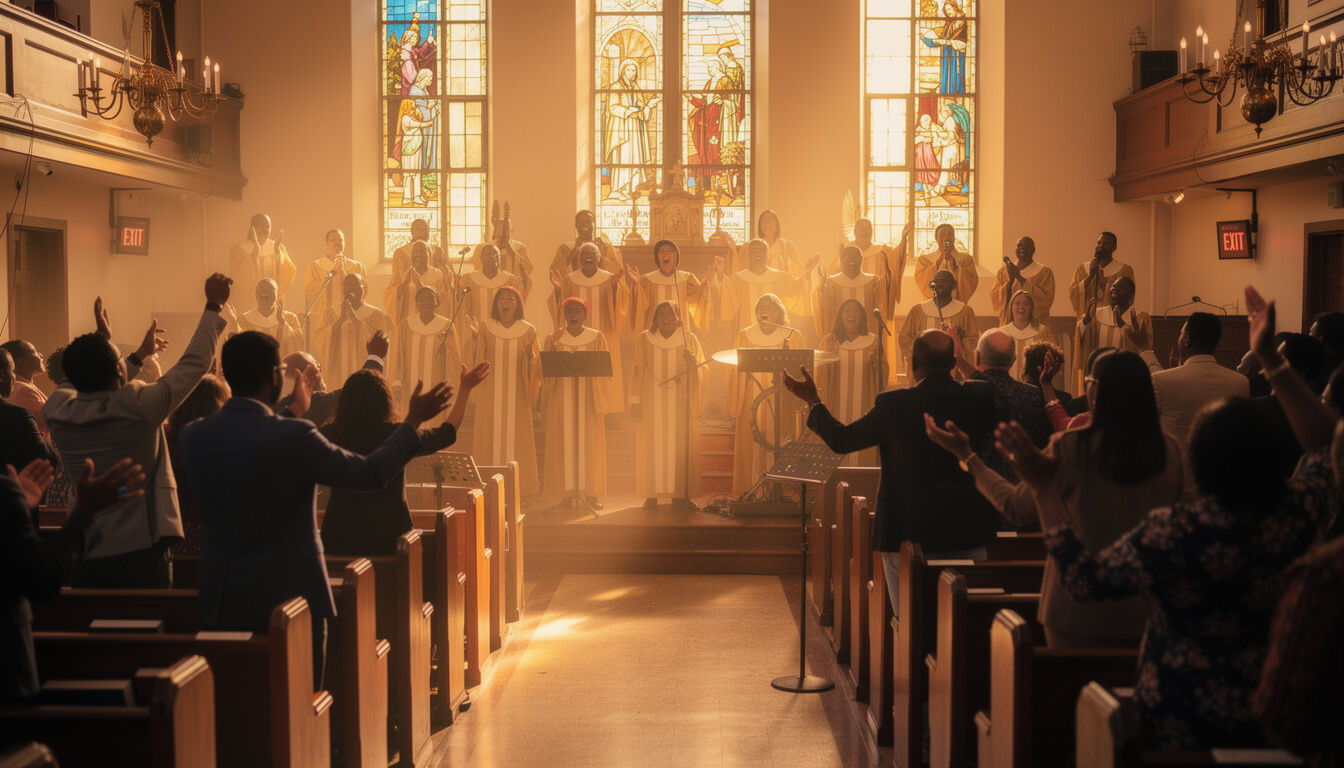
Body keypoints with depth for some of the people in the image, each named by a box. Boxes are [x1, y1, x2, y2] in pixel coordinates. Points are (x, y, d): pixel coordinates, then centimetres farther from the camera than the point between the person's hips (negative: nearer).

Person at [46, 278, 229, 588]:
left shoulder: (58, 411, -3)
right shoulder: (138, 406, -17)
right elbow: (194, 363, -6)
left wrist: (139, 354, 34)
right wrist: (213, 305, 7)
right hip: (139, 548, -5)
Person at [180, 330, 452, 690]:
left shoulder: (193, 435, -3)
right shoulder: (294, 437, -20)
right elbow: (372, 473, -10)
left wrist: (294, 413, 29)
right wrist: (414, 419, 4)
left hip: (221, 602, 5)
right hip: (288, 597, -5)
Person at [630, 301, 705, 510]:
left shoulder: (689, 340, 6)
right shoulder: (644, 340, 7)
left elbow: (701, 371, 1)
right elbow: (637, 371, 5)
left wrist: (693, 363, -22)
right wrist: (635, 401, -3)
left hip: (680, 404, 0)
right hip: (652, 404, 0)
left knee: (680, 447, -3)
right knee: (653, 446, -2)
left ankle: (680, 494, 2)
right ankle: (651, 494, 1)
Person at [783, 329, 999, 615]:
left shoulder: (894, 405, -15)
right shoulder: (981, 396, -5)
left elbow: (841, 440, -4)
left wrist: (813, 401, 10)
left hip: (911, 533, -3)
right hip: (969, 533, 4)